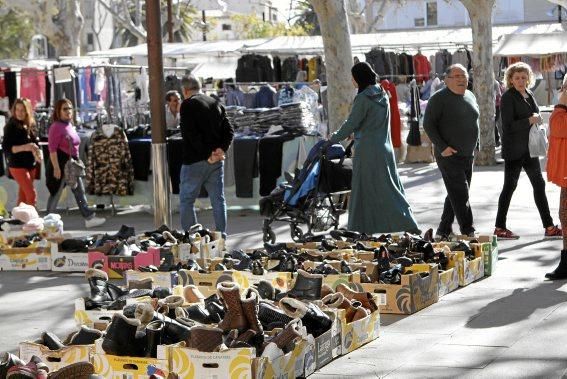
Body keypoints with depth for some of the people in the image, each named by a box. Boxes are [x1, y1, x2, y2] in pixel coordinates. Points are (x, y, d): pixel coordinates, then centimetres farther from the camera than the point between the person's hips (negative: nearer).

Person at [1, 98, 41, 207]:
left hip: (31, 165, 6)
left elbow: (35, 143, 19)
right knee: (32, 195, -13)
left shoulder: (31, 125, 9)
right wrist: (24, 147, -27)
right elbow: (5, 148, -14)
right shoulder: (11, 126, -9)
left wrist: (38, 154, -2)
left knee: (23, 196, 10)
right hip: (18, 166, -6)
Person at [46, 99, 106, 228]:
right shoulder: (56, 127, -14)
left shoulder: (70, 125, 13)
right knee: (56, 193, 0)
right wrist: (56, 168, -23)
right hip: (60, 164, -9)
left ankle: (89, 218, 11)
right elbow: (52, 149, -19)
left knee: (80, 192, 8)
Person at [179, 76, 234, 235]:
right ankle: (221, 236, 10)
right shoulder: (216, 103, 12)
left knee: (186, 201, 3)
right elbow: (229, 130, 6)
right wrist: (222, 149, -5)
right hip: (217, 161, 6)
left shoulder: (188, 104, -8)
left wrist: (207, 155, -15)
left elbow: (192, 134, -17)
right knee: (218, 199, 10)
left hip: (195, 161, -6)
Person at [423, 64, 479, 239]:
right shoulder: (439, 98, -10)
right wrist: (442, 147, -18)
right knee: (460, 195, -11)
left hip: (468, 155, 8)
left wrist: (474, 146, 15)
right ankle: (469, 233, -11)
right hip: (449, 155, -8)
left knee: (456, 195, 11)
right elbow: (428, 124, -12)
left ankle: (443, 231, 21)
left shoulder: (470, 96, 13)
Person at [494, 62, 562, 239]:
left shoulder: (529, 95, 10)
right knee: (510, 186, -2)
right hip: (513, 150, -8)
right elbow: (508, 126, -20)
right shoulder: (508, 97, -13)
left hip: (529, 149, 8)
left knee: (539, 184, 10)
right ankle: (500, 228, 6)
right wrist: (530, 120, -21)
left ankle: (549, 226, 16)